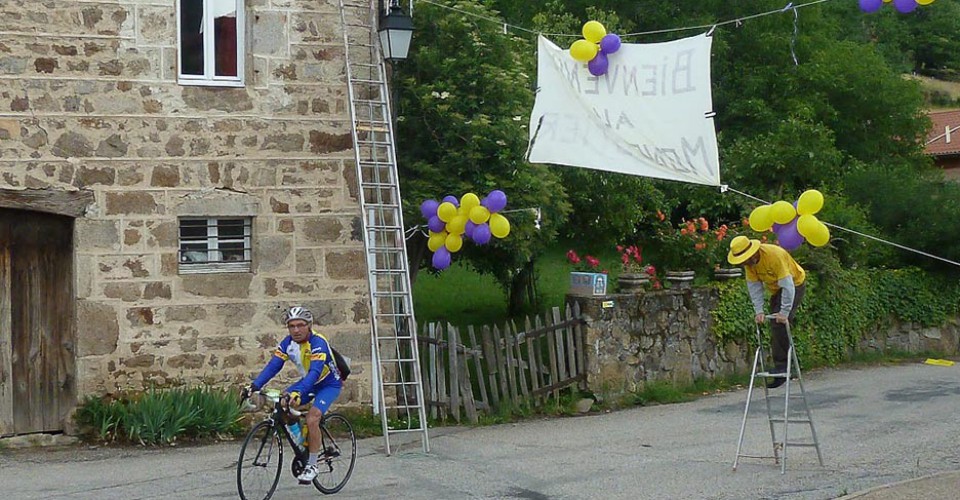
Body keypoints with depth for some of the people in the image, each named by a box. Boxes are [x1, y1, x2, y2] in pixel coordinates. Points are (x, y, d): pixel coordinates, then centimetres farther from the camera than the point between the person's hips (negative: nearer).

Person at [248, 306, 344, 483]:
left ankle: (312, 466, -10)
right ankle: (304, 447, 4)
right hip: (308, 382, 7)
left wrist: (299, 393, -58)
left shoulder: (318, 342, -31)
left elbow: (315, 372, -43)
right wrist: (255, 386, -32)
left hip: (329, 383, -7)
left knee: (312, 419, -27)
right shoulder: (287, 343, -12)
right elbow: (273, 366, -18)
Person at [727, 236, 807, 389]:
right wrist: (759, 311, -16)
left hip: (794, 285, -7)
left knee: (780, 324, -21)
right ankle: (782, 370, 9)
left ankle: (782, 365, -18)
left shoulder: (775, 255, -34)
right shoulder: (749, 261, -13)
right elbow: (754, 286, -8)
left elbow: (787, 285, -34)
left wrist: (784, 312, -35)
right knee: (775, 329, 4)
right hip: (776, 289, 8)